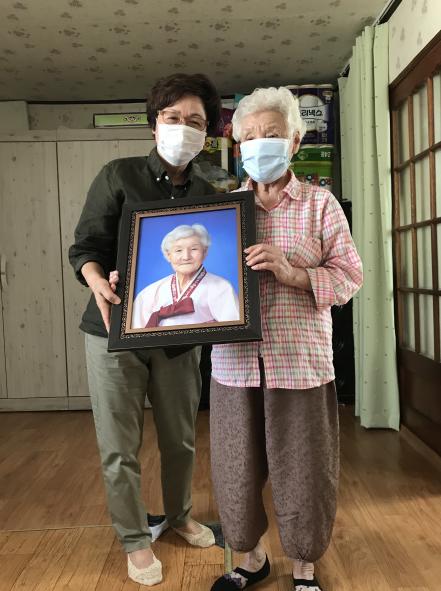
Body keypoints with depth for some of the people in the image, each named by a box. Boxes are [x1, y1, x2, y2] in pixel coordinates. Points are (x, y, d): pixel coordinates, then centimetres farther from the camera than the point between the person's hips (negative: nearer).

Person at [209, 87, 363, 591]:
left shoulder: (320, 203, 3)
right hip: (234, 362, 3)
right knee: (237, 470, 12)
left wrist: (292, 272, -18)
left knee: (302, 472, 9)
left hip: (301, 361, -2)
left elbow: (350, 277, -3)